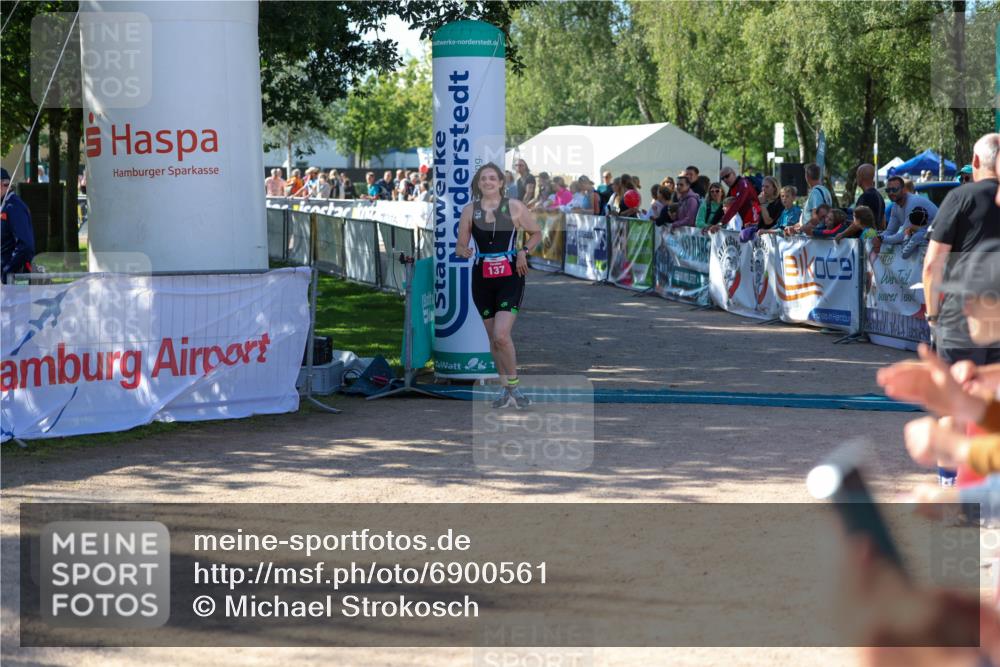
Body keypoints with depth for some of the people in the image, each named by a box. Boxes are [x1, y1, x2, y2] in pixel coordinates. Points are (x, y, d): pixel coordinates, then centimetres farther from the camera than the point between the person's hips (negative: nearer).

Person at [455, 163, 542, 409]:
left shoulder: (515, 207, -1)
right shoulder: (469, 211, 4)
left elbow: (536, 233, 12)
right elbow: (460, 245, 6)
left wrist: (524, 250, -6)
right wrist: (463, 251, -17)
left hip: (510, 276, -3)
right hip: (482, 278, 3)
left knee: (501, 335, -18)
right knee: (493, 338, 9)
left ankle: (514, 387, -2)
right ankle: (506, 389, 23)